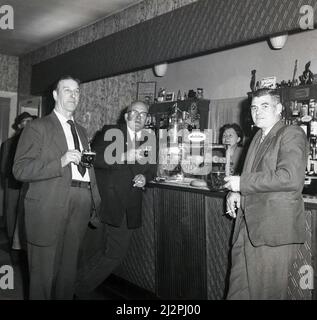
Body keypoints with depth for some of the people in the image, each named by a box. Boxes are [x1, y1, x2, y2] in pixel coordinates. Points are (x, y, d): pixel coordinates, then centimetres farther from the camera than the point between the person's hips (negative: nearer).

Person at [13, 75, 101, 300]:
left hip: (81, 203, 5)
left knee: (69, 268, 12)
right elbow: (20, 169, -10)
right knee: (44, 270, 4)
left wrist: (95, 199, 13)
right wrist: (61, 162, -20)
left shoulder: (81, 130, 20)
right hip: (49, 205, -5)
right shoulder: (38, 127, 0)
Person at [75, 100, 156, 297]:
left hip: (128, 207, 4)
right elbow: (95, 158, -12)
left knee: (117, 253, 6)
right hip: (103, 202, -3)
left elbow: (152, 168, 18)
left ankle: (82, 289, 25)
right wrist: (123, 157, -25)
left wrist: (145, 177, -4)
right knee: (92, 252, 6)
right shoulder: (110, 132, 0)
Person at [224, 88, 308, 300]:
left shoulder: (292, 134, -9)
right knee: (238, 290, 15)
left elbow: (291, 178, -24)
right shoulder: (258, 138, 18)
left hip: (274, 230, -8)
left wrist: (242, 183, -17)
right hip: (248, 228, 8)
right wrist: (236, 192, 8)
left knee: (267, 292, 4)